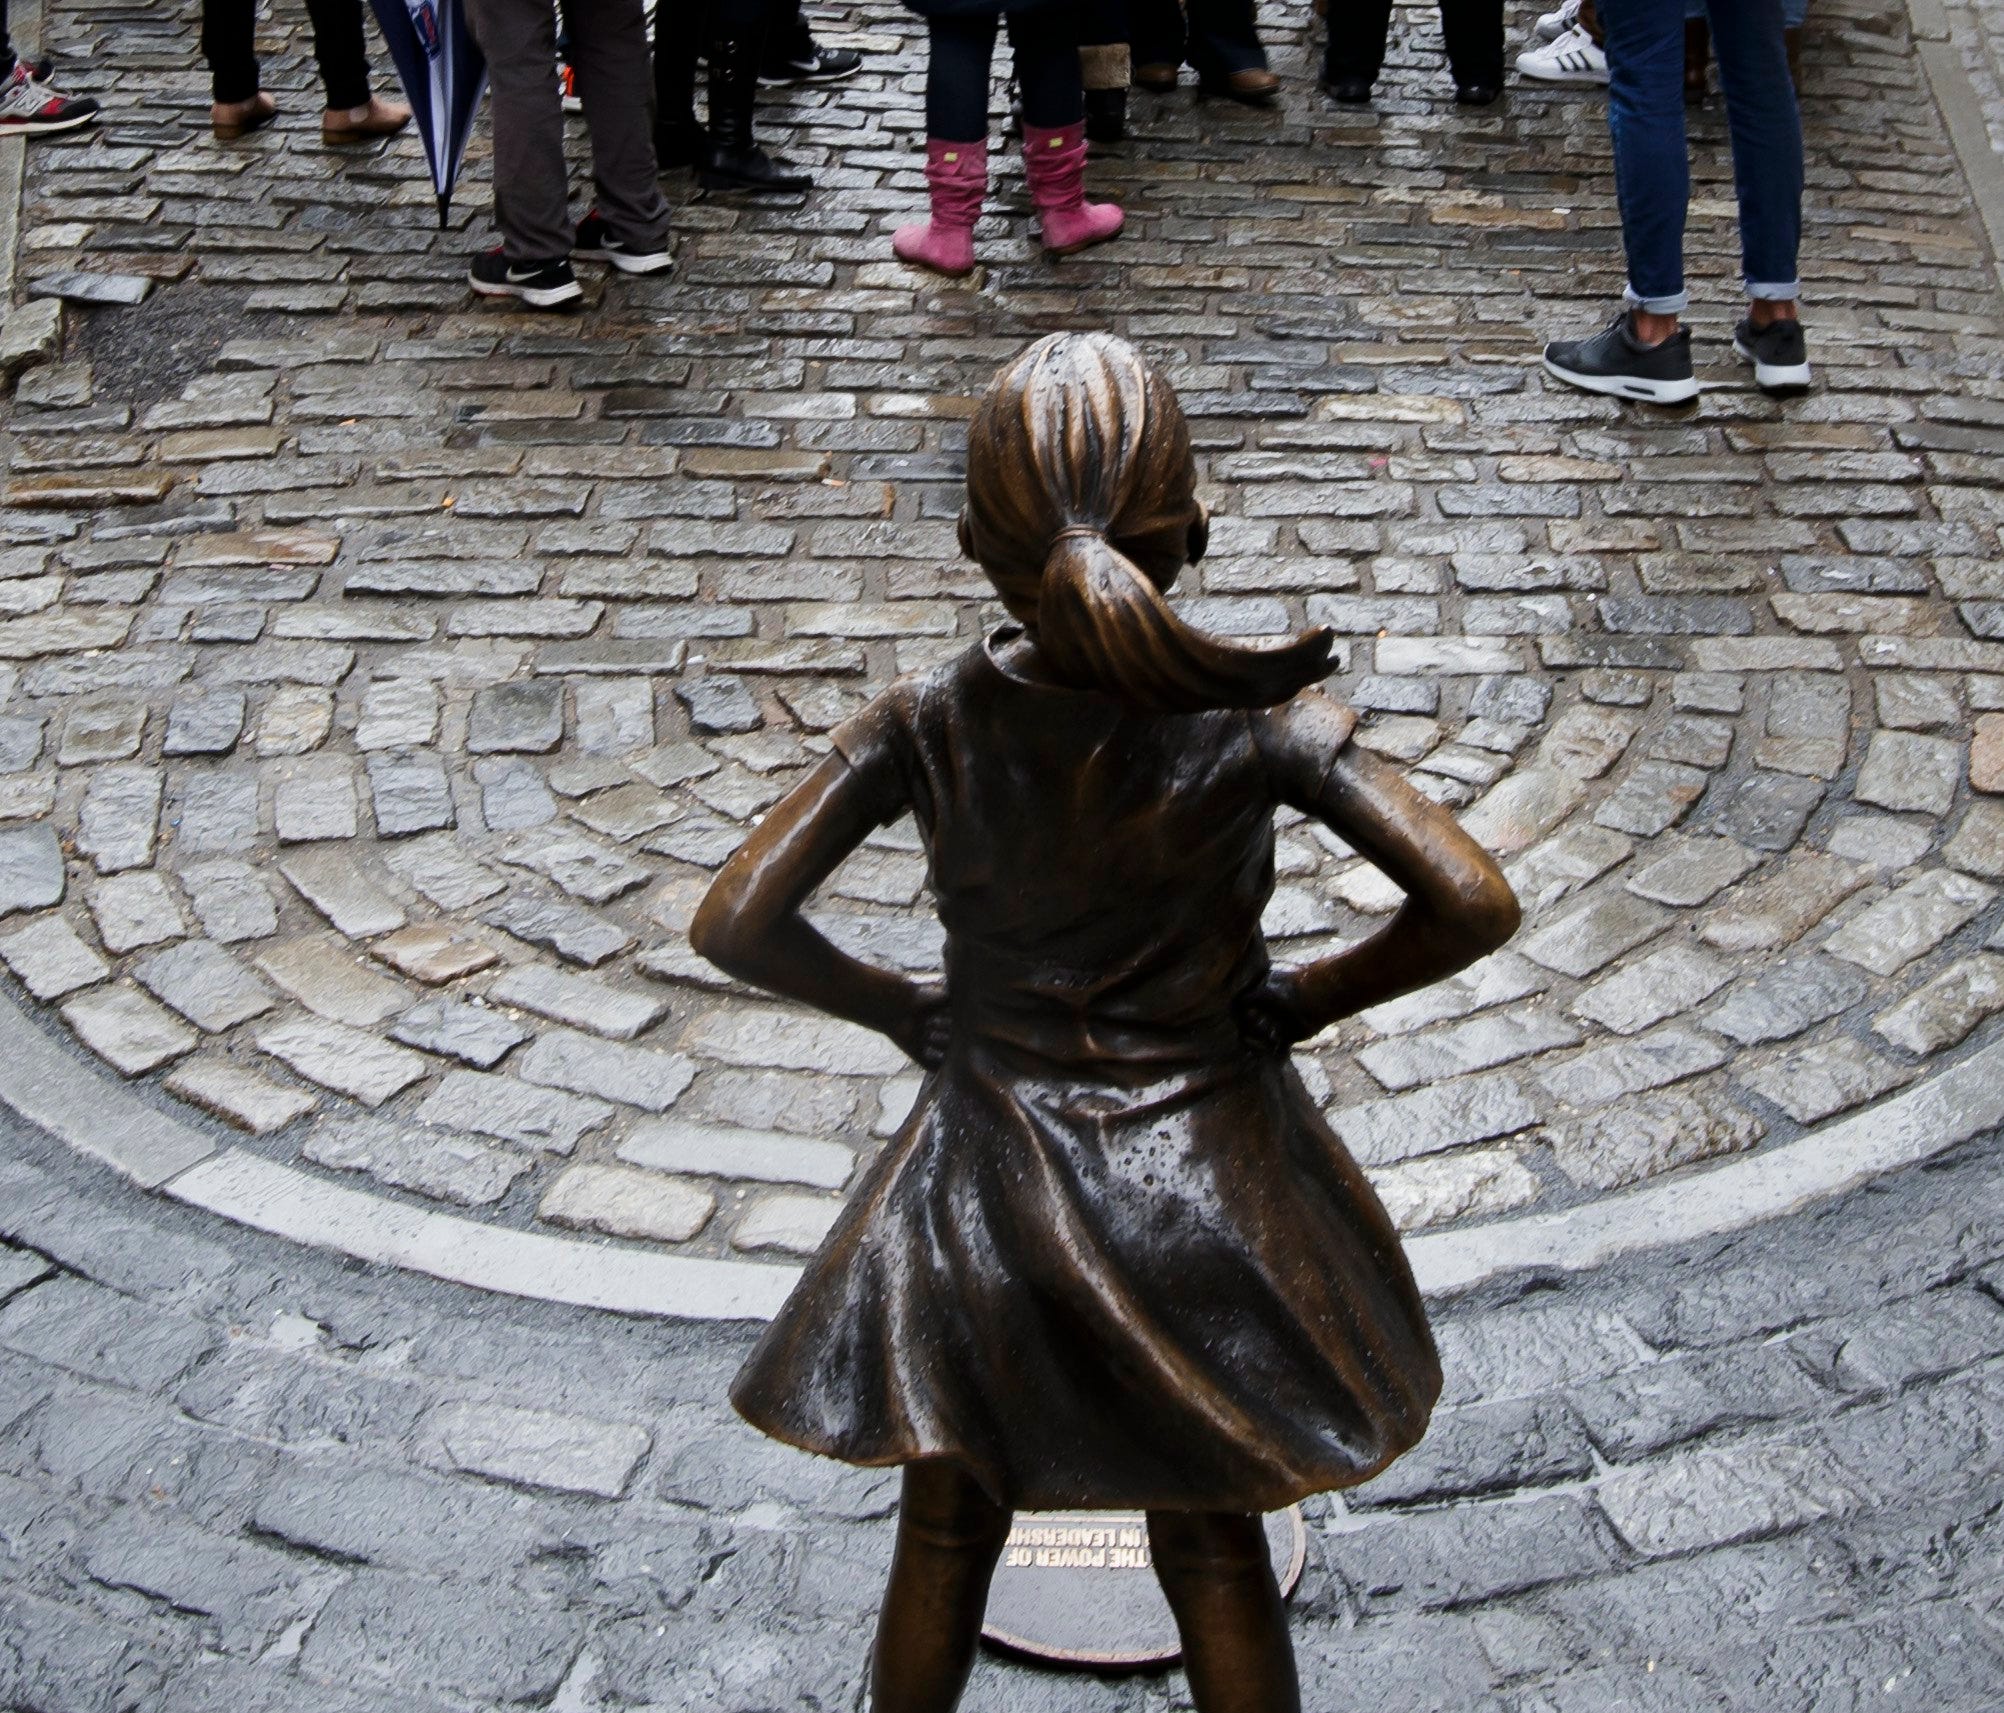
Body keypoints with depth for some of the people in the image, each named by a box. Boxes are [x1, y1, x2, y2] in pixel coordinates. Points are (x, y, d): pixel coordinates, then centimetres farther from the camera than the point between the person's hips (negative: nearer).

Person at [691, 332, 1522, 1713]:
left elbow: (734, 924, -16)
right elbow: (1475, 905, -20)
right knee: (1217, 1555, 22)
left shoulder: (927, 730, -16)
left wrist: (902, 1009, 0)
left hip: (986, 1182, 1)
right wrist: (1304, 1000, -4)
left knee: (946, 1536, 24)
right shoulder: (1255, 722, -19)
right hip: (1207, 1173, 0)